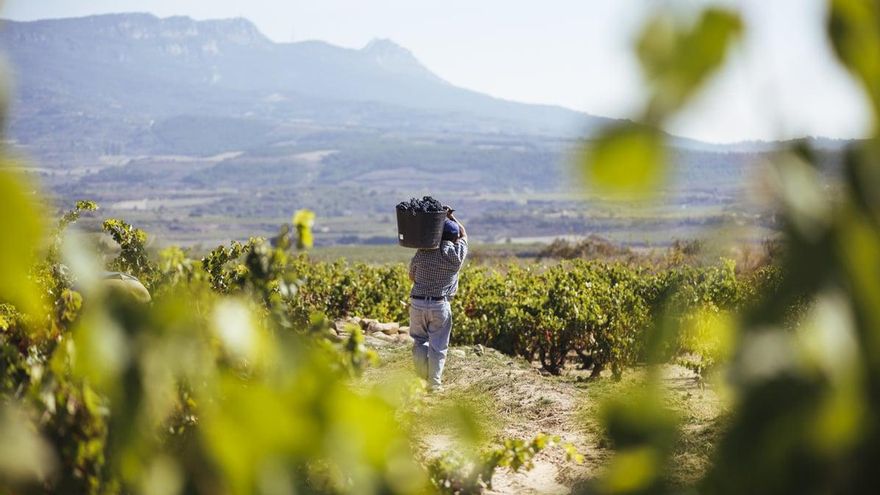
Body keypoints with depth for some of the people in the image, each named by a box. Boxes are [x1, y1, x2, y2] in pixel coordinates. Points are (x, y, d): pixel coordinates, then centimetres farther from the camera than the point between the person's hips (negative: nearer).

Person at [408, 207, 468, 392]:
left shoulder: (422, 252, -3)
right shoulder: (457, 254, -4)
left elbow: (411, 276, 11)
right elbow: (464, 234, 17)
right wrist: (451, 216, 24)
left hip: (417, 302, 1)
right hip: (440, 305, -1)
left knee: (419, 340, 17)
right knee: (438, 345, 8)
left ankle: (422, 377, 8)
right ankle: (434, 383, 10)